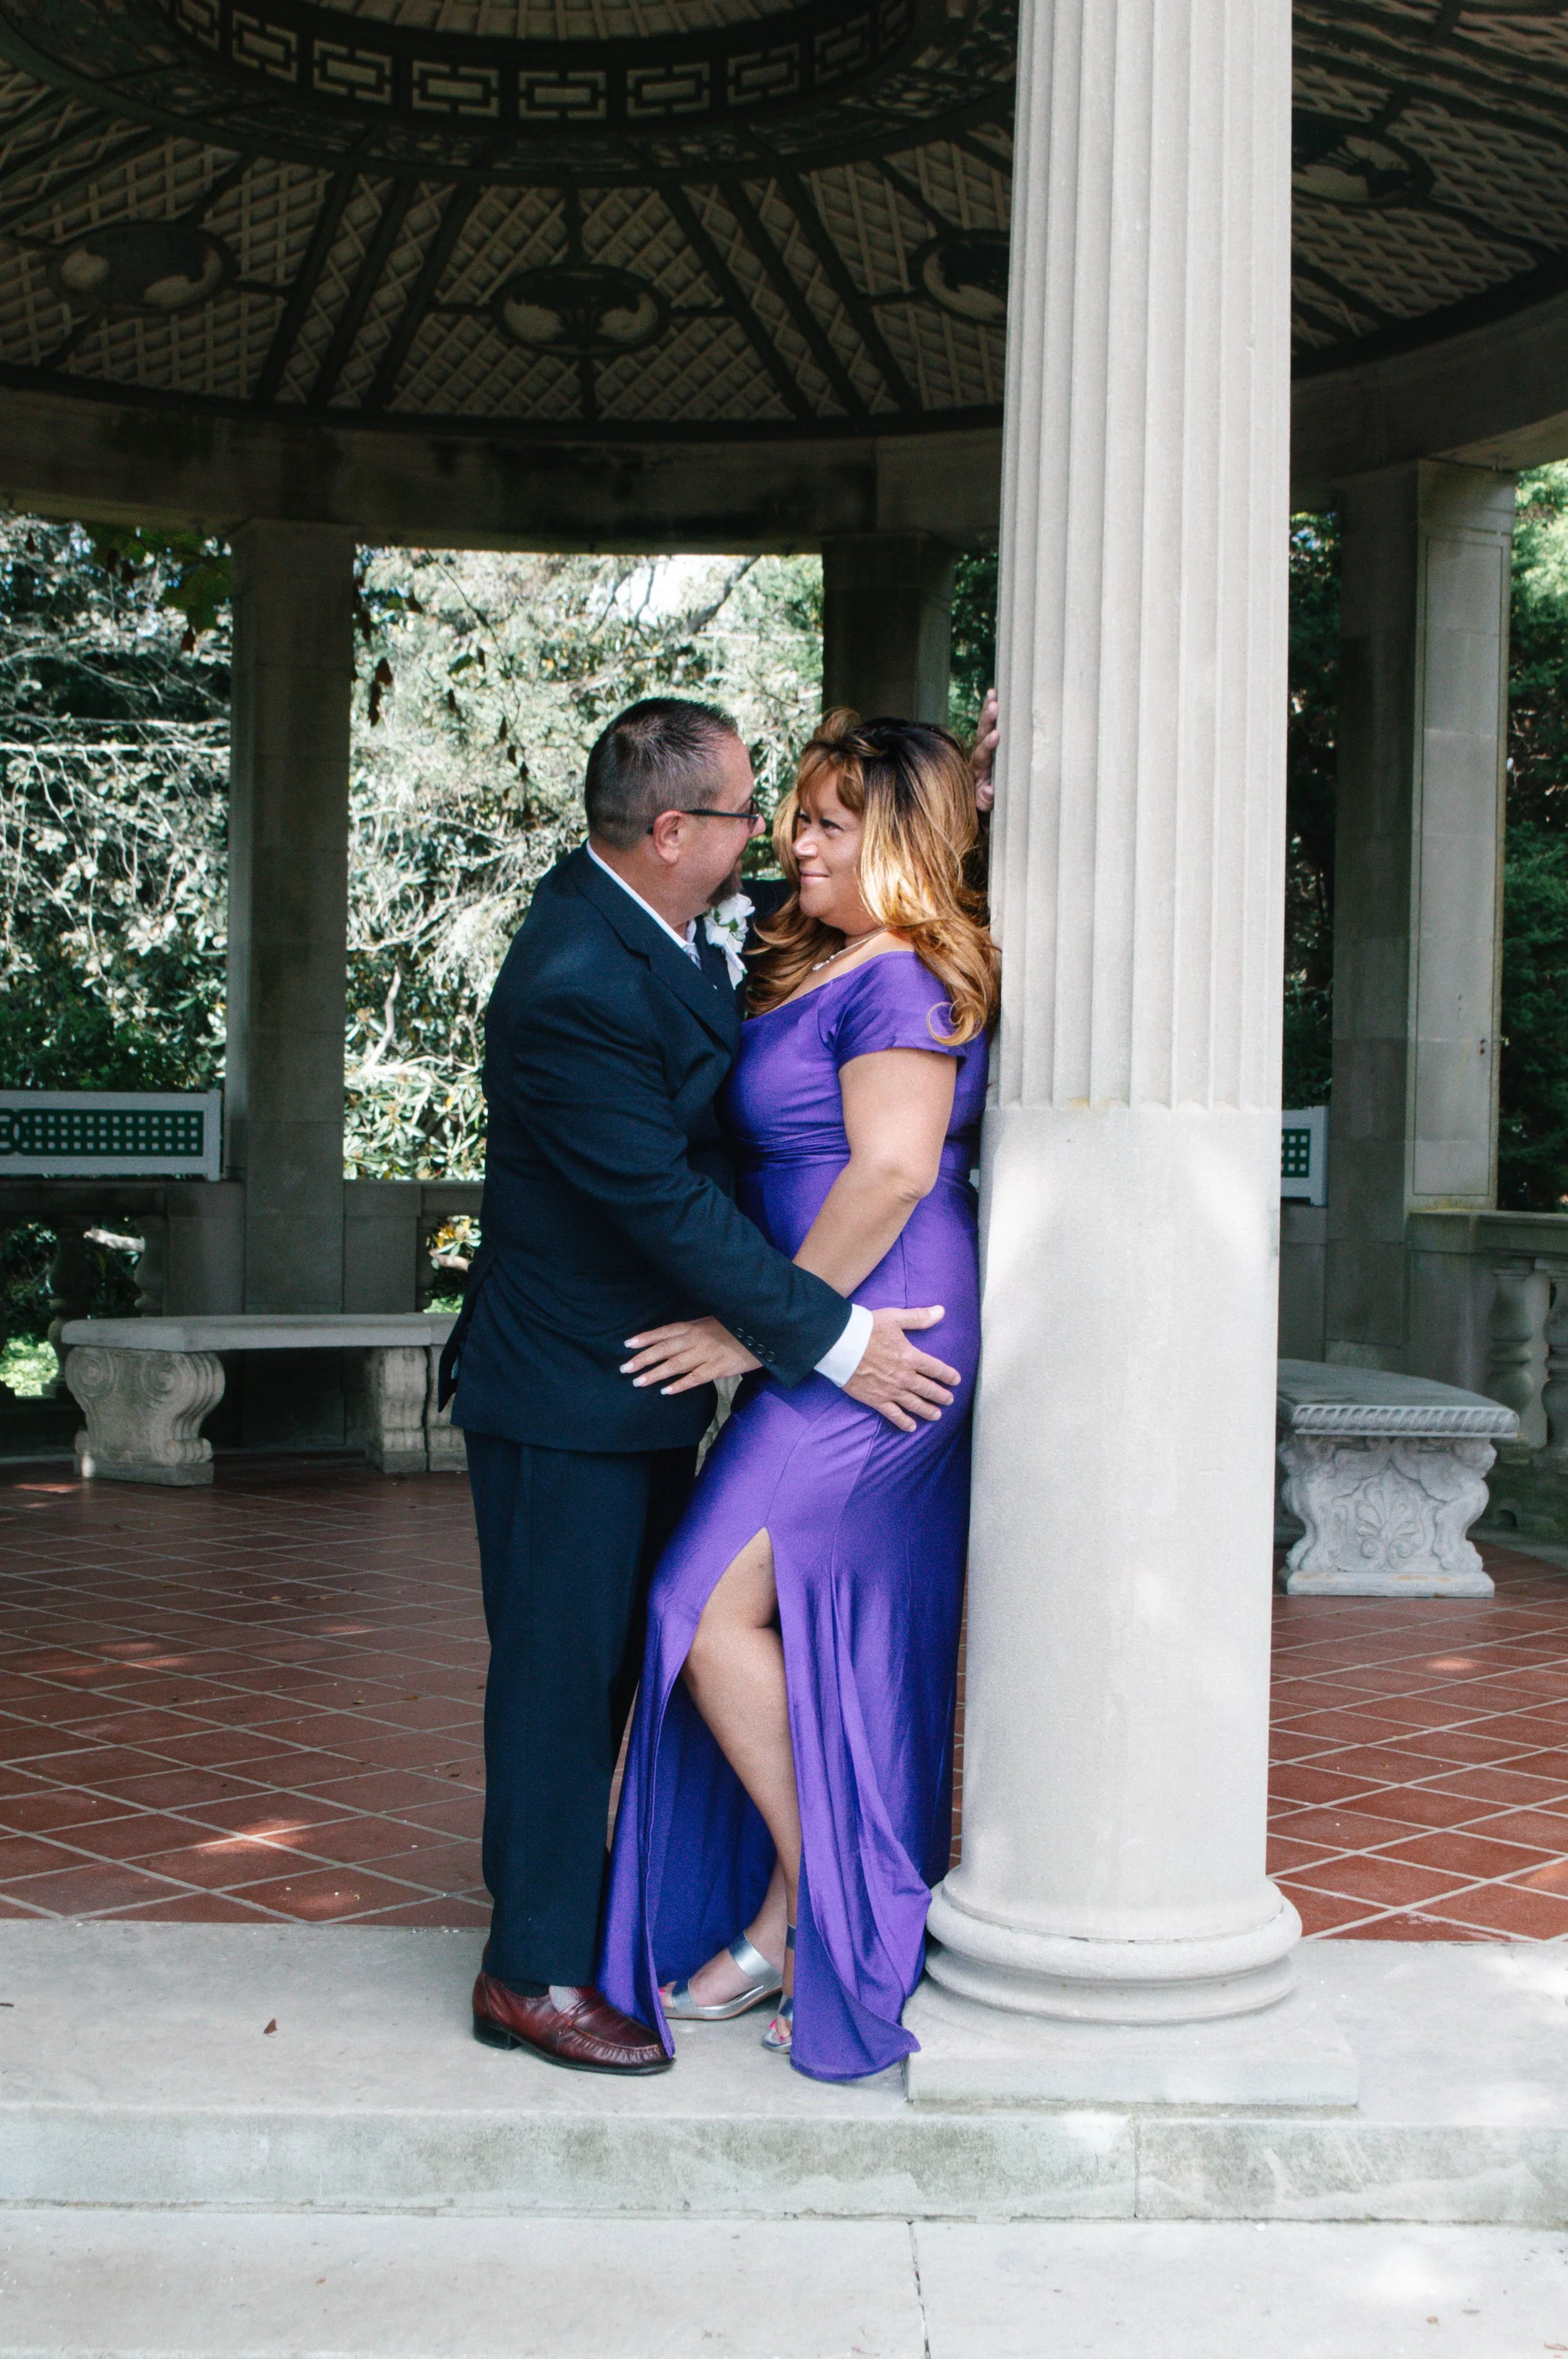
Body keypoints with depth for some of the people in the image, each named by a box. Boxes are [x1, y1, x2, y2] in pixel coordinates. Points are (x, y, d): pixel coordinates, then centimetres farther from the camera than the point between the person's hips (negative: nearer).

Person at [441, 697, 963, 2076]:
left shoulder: (663, 930, 2)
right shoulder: (572, 990, -27)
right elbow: (669, 1206, -26)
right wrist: (833, 1339, -21)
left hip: (648, 1380, 9)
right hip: (567, 1395, -9)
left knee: (620, 1663, 17)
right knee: (563, 1675, 1)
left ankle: (591, 1923, 32)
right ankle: (535, 1974, 15)